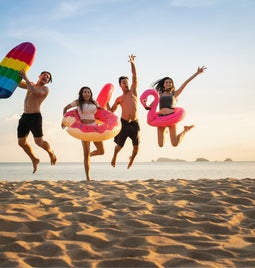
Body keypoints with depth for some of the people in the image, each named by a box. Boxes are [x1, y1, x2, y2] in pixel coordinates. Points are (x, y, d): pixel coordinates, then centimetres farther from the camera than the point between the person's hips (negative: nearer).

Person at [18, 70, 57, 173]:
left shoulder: (45, 89, -2)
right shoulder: (31, 85, 19)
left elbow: (35, 92, -22)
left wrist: (25, 78, -17)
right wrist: (19, 73, 4)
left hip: (35, 117, -6)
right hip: (24, 116, 6)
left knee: (39, 142, -10)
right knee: (21, 142, 5)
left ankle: (51, 153, 20)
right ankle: (34, 159, 24)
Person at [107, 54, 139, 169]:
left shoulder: (133, 91, 11)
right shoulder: (119, 99, 12)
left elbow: (134, 78, -2)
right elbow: (111, 110, 19)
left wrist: (132, 64, -12)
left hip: (135, 123, 0)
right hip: (124, 123, 0)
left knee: (136, 146, 2)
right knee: (119, 145, 5)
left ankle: (132, 158, 33)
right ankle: (114, 157, 36)